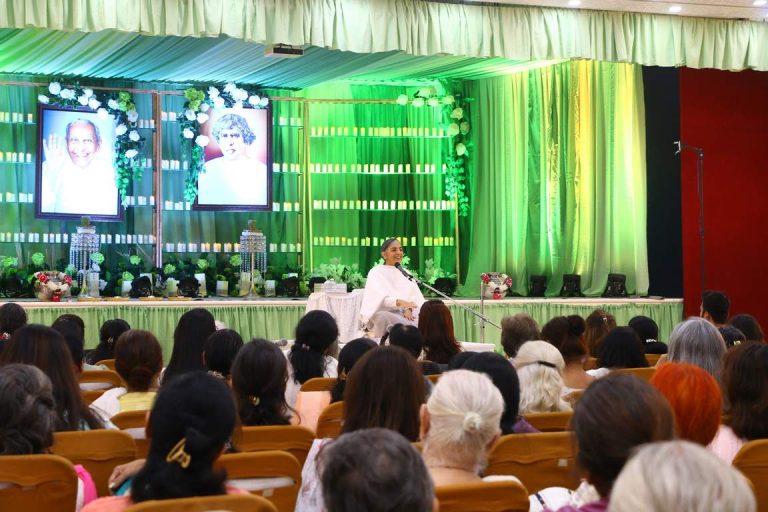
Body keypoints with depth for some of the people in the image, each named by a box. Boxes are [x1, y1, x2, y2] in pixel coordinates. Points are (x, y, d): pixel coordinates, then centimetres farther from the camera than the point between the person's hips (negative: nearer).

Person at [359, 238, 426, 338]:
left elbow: (415, 296, 7)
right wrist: (399, 302, -32)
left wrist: (408, 309, -16)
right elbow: (379, 299, -12)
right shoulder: (376, 272, 2)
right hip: (381, 314, -4)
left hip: (402, 314, 5)